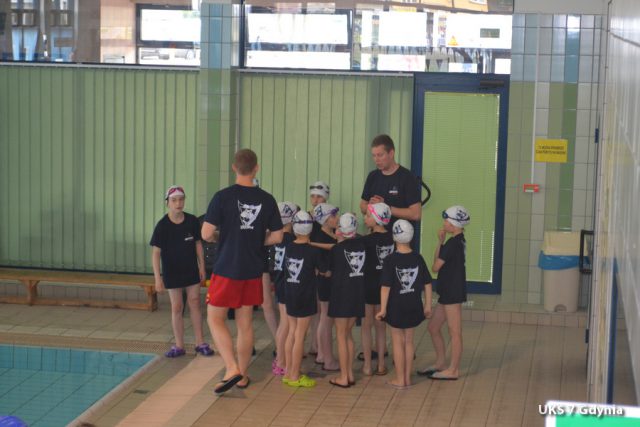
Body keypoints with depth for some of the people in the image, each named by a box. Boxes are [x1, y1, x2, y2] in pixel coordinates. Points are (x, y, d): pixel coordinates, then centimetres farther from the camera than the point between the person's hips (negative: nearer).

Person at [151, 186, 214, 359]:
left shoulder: (192, 221, -7)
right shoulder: (162, 226, -14)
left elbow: (198, 244, 5)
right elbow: (156, 252, -13)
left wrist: (202, 266, 4)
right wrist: (158, 278, -16)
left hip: (191, 270, 2)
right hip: (172, 272, -2)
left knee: (194, 304, 6)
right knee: (176, 307, 5)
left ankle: (200, 343, 15)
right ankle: (179, 346, 14)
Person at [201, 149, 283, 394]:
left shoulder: (223, 197, -12)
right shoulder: (266, 199, -1)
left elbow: (206, 234, -11)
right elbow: (277, 237, 3)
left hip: (227, 269, -4)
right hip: (253, 271, 4)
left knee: (215, 319, 7)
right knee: (245, 323, 12)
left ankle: (232, 369, -7)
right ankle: (242, 376, 20)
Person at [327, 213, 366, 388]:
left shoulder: (338, 249, -12)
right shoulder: (361, 245, 0)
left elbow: (330, 269, 1)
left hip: (341, 294, -5)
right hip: (358, 294, 5)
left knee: (341, 336, 3)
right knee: (348, 334, 17)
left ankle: (343, 378, 5)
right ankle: (350, 374, 20)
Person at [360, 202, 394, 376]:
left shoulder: (368, 240, -18)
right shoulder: (391, 238, -3)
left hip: (368, 286, -5)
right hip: (384, 286, 5)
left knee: (366, 326, 7)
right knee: (381, 326, 14)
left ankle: (367, 366, 10)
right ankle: (381, 365, 18)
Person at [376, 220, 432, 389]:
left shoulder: (391, 260, -15)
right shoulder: (418, 258, -3)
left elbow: (386, 287, -16)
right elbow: (427, 284, 1)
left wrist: (383, 309, -10)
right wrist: (427, 306, 11)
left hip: (396, 307, -3)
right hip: (414, 307, 4)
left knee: (398, 342, 9)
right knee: (409, 341, 16)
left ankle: (400, 379, 15)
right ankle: (407, 377, 23)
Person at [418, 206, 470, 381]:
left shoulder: (453, 243, -19)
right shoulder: (459, 241, 11)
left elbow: (436, 266, -14)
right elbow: (438, 262, 9)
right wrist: (441, 242, 0)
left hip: (452, 292, -10)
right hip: (448, 292, 10)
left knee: (454, 332, 0)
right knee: (433, 327, 17)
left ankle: (453, 370, 8)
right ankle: (440, 363, 27)